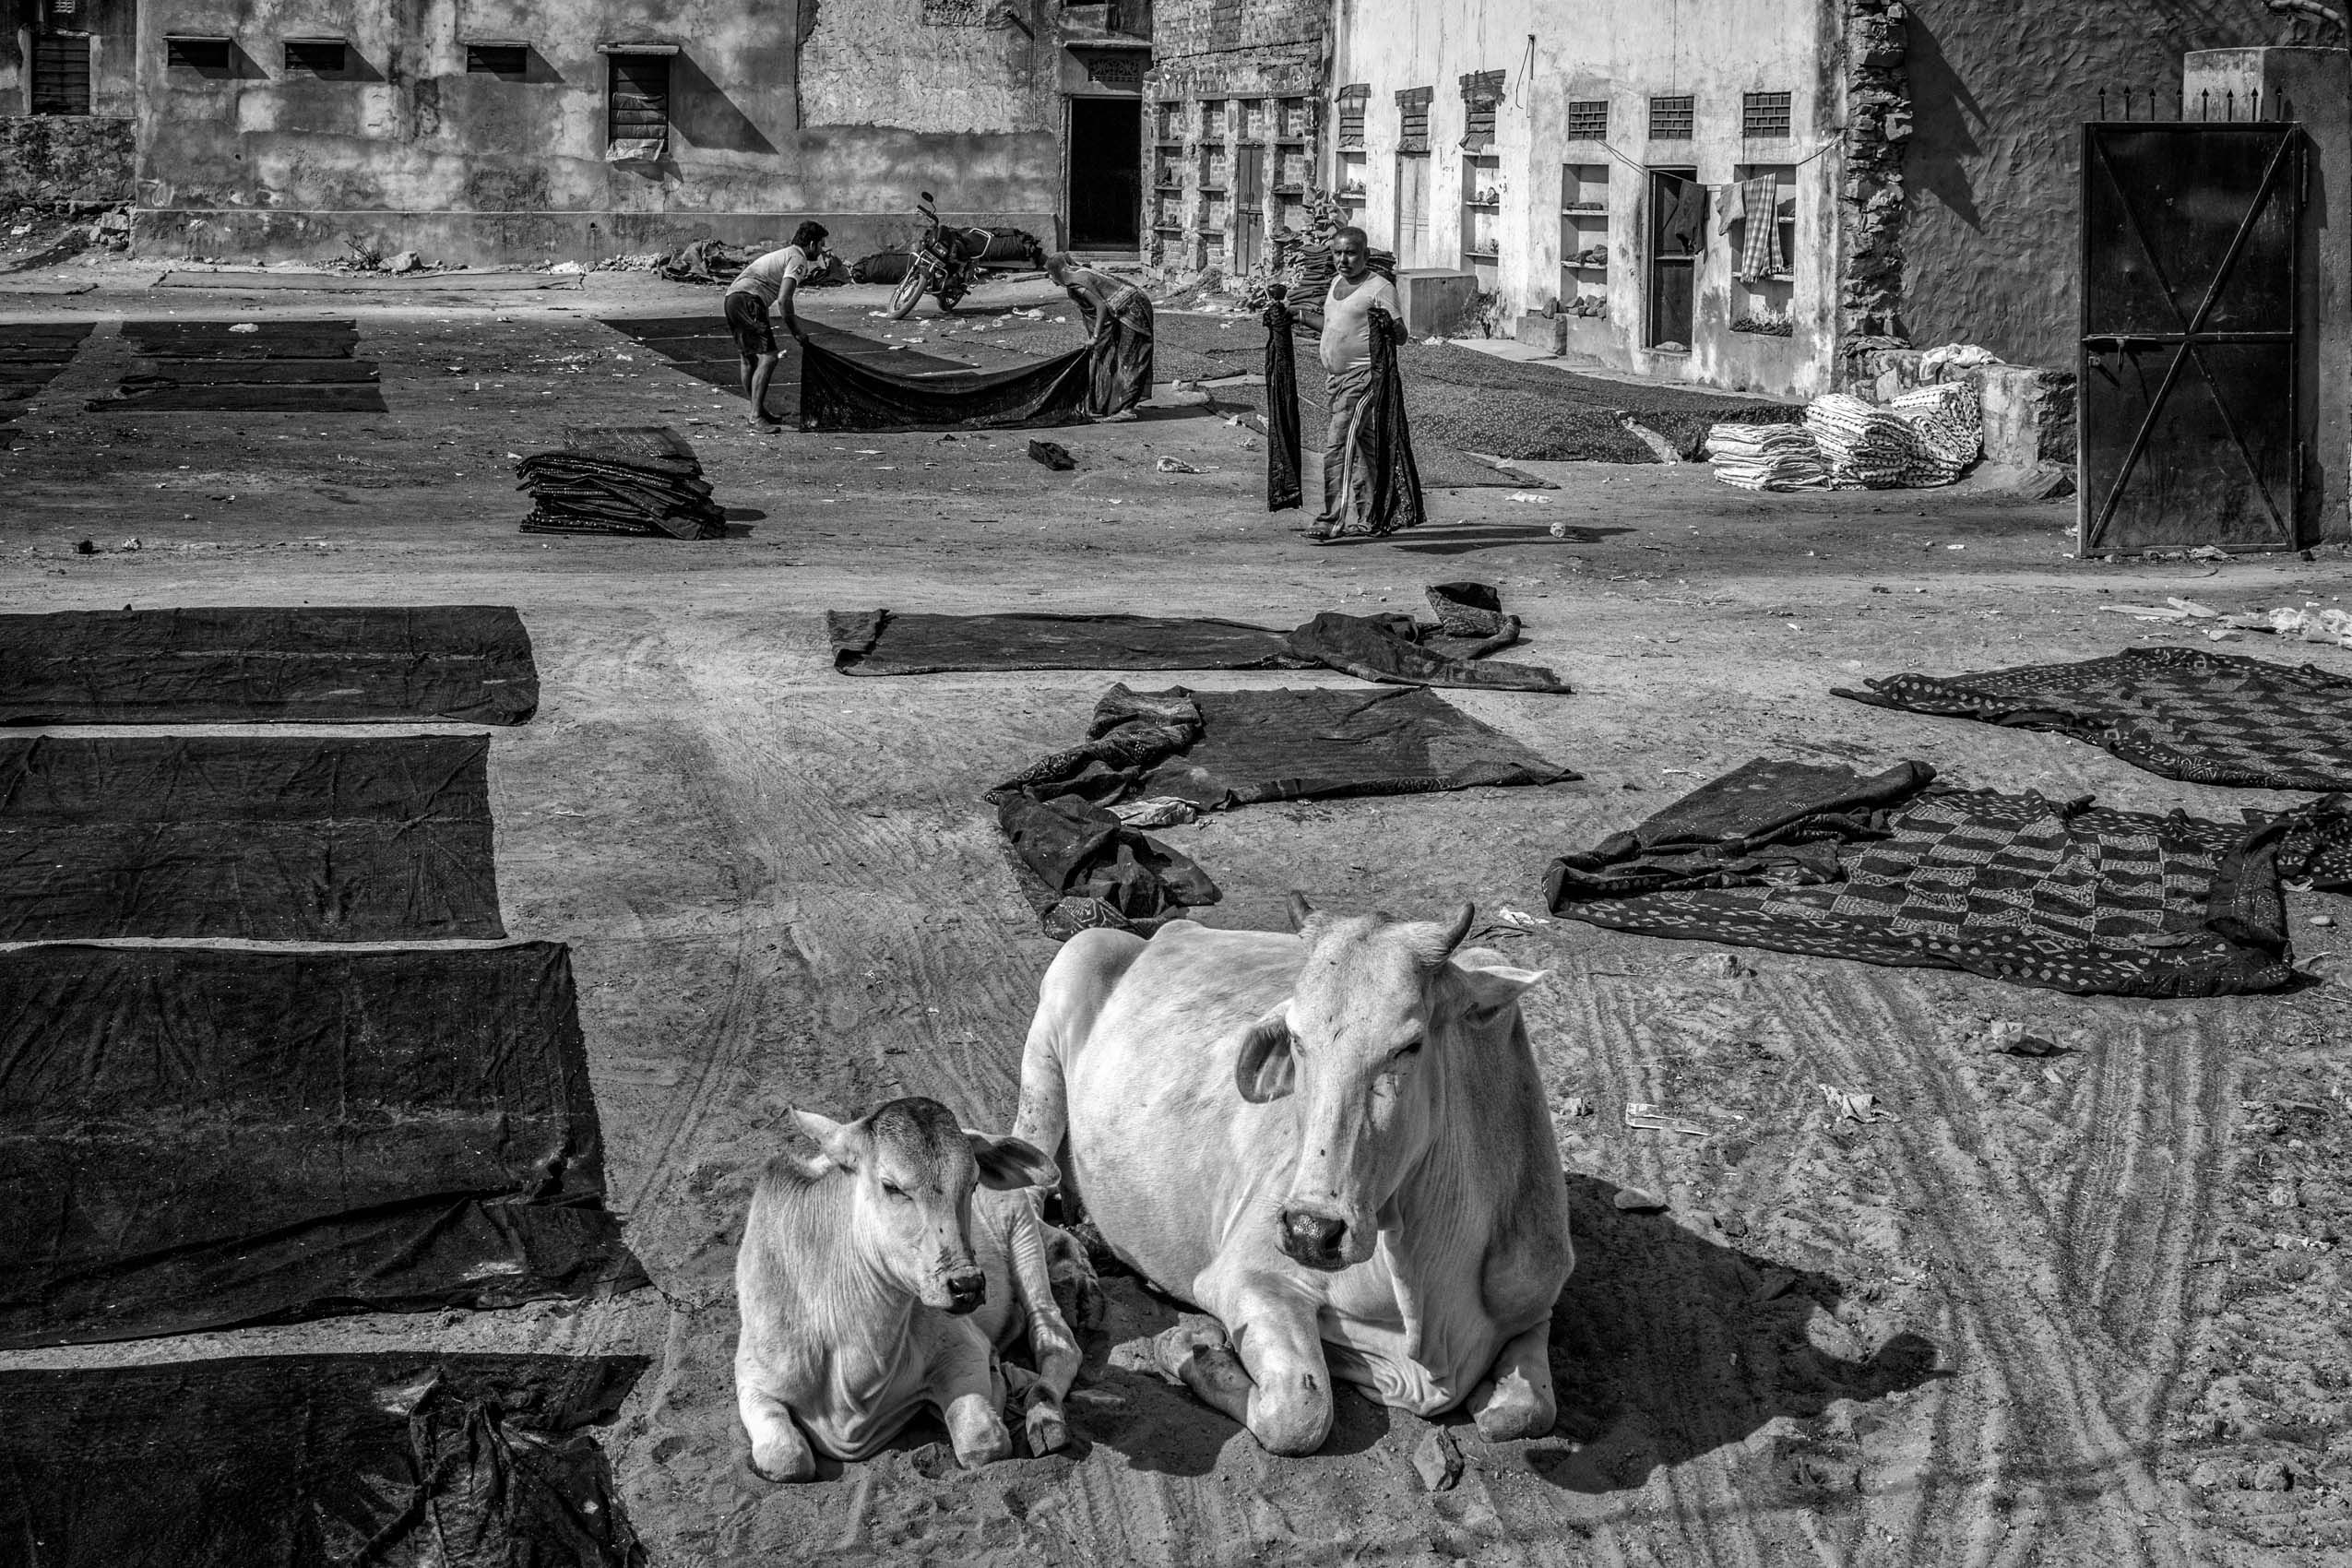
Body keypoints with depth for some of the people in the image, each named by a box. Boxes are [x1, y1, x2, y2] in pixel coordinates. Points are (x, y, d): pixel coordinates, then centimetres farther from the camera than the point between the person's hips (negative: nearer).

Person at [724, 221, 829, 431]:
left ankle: (758, 411, 32)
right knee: (767, 357, -14)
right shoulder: (798, 259, -4)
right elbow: (783, 300, -15)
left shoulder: (785, 254, 28)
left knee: (749, 358, 20)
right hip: (748, 299, -11)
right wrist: (796, 333, -6)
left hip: (732, 297, 11)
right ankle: (756, 417, -18)